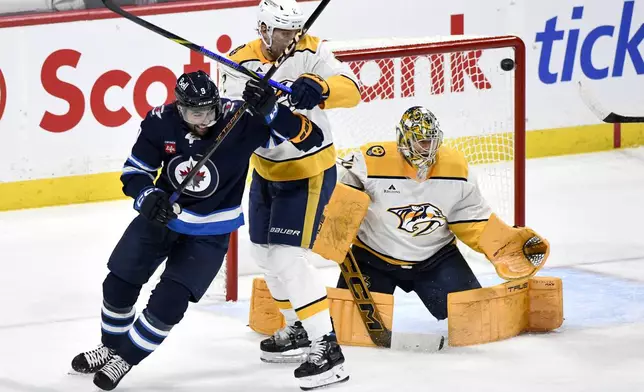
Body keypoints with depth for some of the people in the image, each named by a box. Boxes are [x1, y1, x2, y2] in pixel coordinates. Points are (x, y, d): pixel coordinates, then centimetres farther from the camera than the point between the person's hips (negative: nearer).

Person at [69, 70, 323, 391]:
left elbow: (310, 137, -29)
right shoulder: (160, 122, -20)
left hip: (209, 233, -3)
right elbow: (134, 172, -8)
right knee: (119, 285, 7)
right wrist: (149, 197, -29)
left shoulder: (241, 120, -27)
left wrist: (270, 109, -44)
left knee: (169, 303, -11)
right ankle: (111, 347, 35)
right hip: (160, 216, 3)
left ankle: (125, 358, 12)